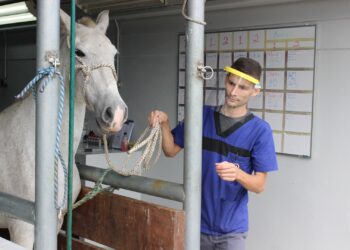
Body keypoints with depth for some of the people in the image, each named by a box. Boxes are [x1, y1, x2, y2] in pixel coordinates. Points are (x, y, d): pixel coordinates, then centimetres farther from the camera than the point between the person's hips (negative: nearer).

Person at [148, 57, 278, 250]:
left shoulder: (260, 130, -10)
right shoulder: (201, 116, -1)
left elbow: (259, 185, -10)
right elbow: (171, 150, 6)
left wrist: (237, 173, -29)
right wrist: (164, 125, -12)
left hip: (231, 229, -3)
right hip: (196, 224, 3)